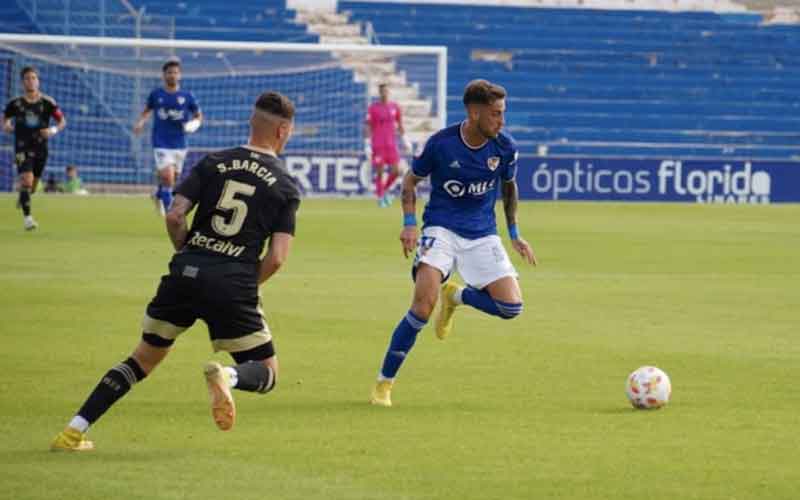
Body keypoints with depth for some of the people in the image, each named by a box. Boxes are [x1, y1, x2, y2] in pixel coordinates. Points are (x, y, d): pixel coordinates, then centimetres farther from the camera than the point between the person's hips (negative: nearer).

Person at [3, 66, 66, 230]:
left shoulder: (47, 102, -4)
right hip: (22, 147, -2)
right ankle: (27, 216, -13)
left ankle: (22, 198, 49)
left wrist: (53, 130, -19)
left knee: (32, 187, 14)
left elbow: (62, 121, 2)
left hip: (40, 148, 2)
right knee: (26, 180, -21)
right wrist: (6, 126, -12)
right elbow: (5, 118, 12)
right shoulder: (15, 103, -4)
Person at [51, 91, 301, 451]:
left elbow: (174, 216, -1)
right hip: (234, 284, -3)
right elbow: (276, 258, -3)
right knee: (267, 374, 13)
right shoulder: (286, 187, 4)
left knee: (144, 358, 18)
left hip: (185, 273, 3)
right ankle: (227, 376, -24)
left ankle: (74, 432, 9)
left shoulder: (213, 164, 9)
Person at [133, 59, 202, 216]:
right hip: (161, 143, -2)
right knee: (168, 177, -17)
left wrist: (194, 123, -10)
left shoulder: (187, 96, 1)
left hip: (179, 144, 2)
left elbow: (199, 115, 11)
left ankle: (159, 195, 45)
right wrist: (140, 122, 0)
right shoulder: (156, 94, 1)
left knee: (173, 178, 14)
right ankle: (169, 211, -6)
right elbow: (147, 110, 18)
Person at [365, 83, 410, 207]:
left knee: (395, 171, -3)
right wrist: (367, 145, -9)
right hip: (377, 145, -3)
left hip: (391, 144, 3)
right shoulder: (373, 108, -4)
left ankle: (385, 189, 22)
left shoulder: (394, 107, 7)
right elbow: (367, 127, -3)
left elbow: (400, 125, 17)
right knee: (379, 171, -3)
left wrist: (405, 140, 12)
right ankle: (380, 197, 9)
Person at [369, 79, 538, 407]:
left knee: (511, 307, -14)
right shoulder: (441, 143, -13)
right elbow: (411, 181, 3)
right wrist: (410, 223, -11)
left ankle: (455, 296, 18)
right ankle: (384, 384, -10)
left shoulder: (505, 147, -5)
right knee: (424, 305, -25)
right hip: (442, 228, -3)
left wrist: (515, 234, 13)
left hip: (482, 234, 4)